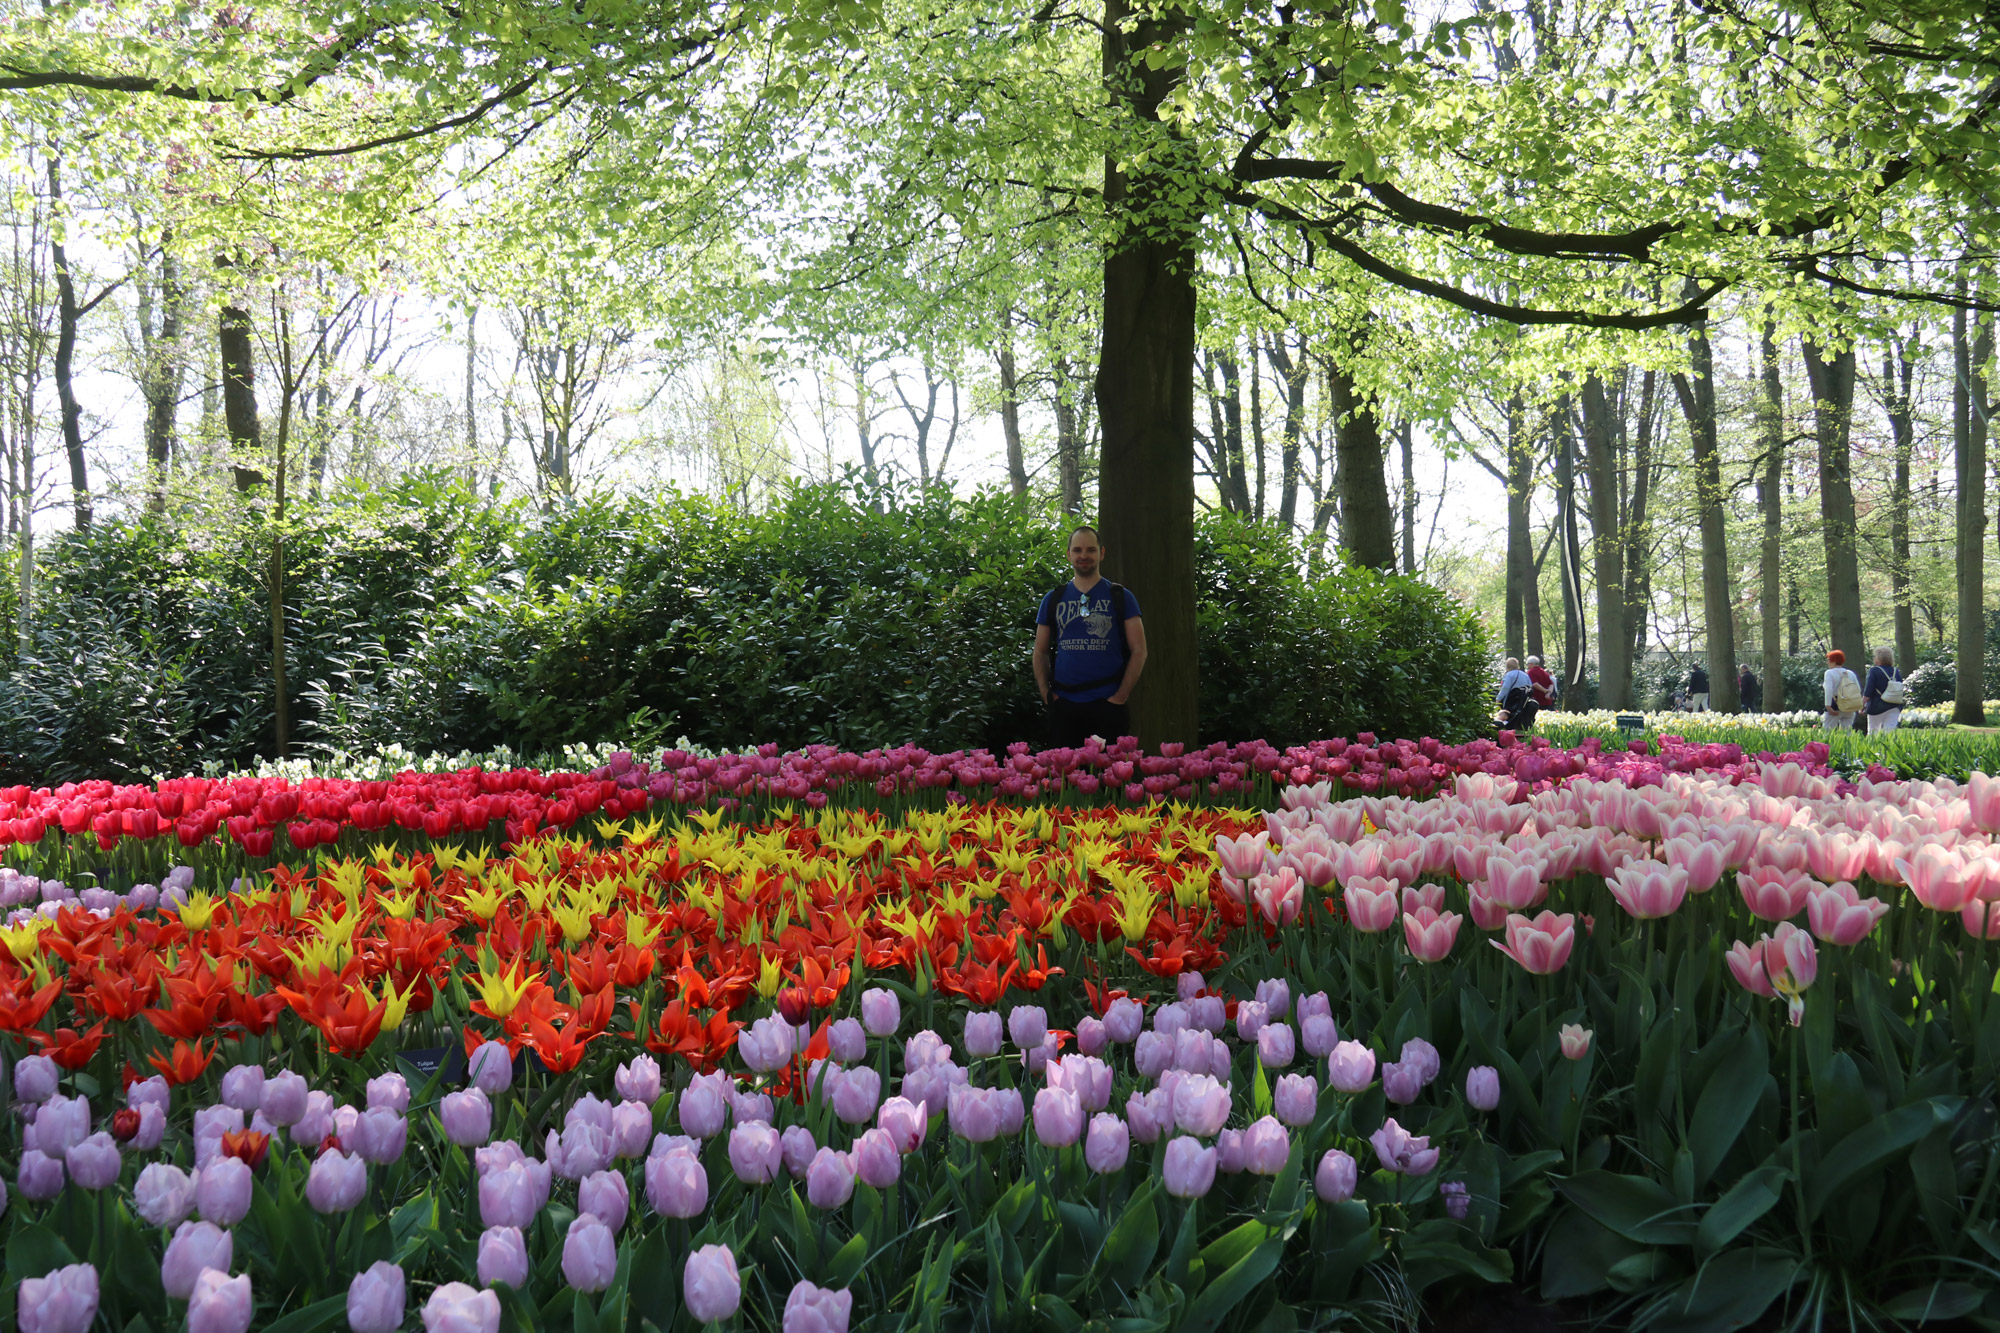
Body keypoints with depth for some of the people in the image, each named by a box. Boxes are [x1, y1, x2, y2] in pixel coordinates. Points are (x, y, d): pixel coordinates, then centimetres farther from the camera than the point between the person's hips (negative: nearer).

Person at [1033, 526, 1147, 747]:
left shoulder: (1120, 597, 4)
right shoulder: (1054, 600, 12)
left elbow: (1139, 651, 1)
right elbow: (1040, 652, 15)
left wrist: (1121, 696, -8)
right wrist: (1046, 694, 2)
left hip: (1108, 704, -2)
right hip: (1064, 705, 2)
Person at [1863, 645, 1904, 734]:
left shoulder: (1874, 671, -9)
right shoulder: (1896, 672, 8)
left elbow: (1867, 692, -13)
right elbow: (1901, 692, 12)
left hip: (1878, 707, -4)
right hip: (1894, 707, 4)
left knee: (1873, 732, 5)